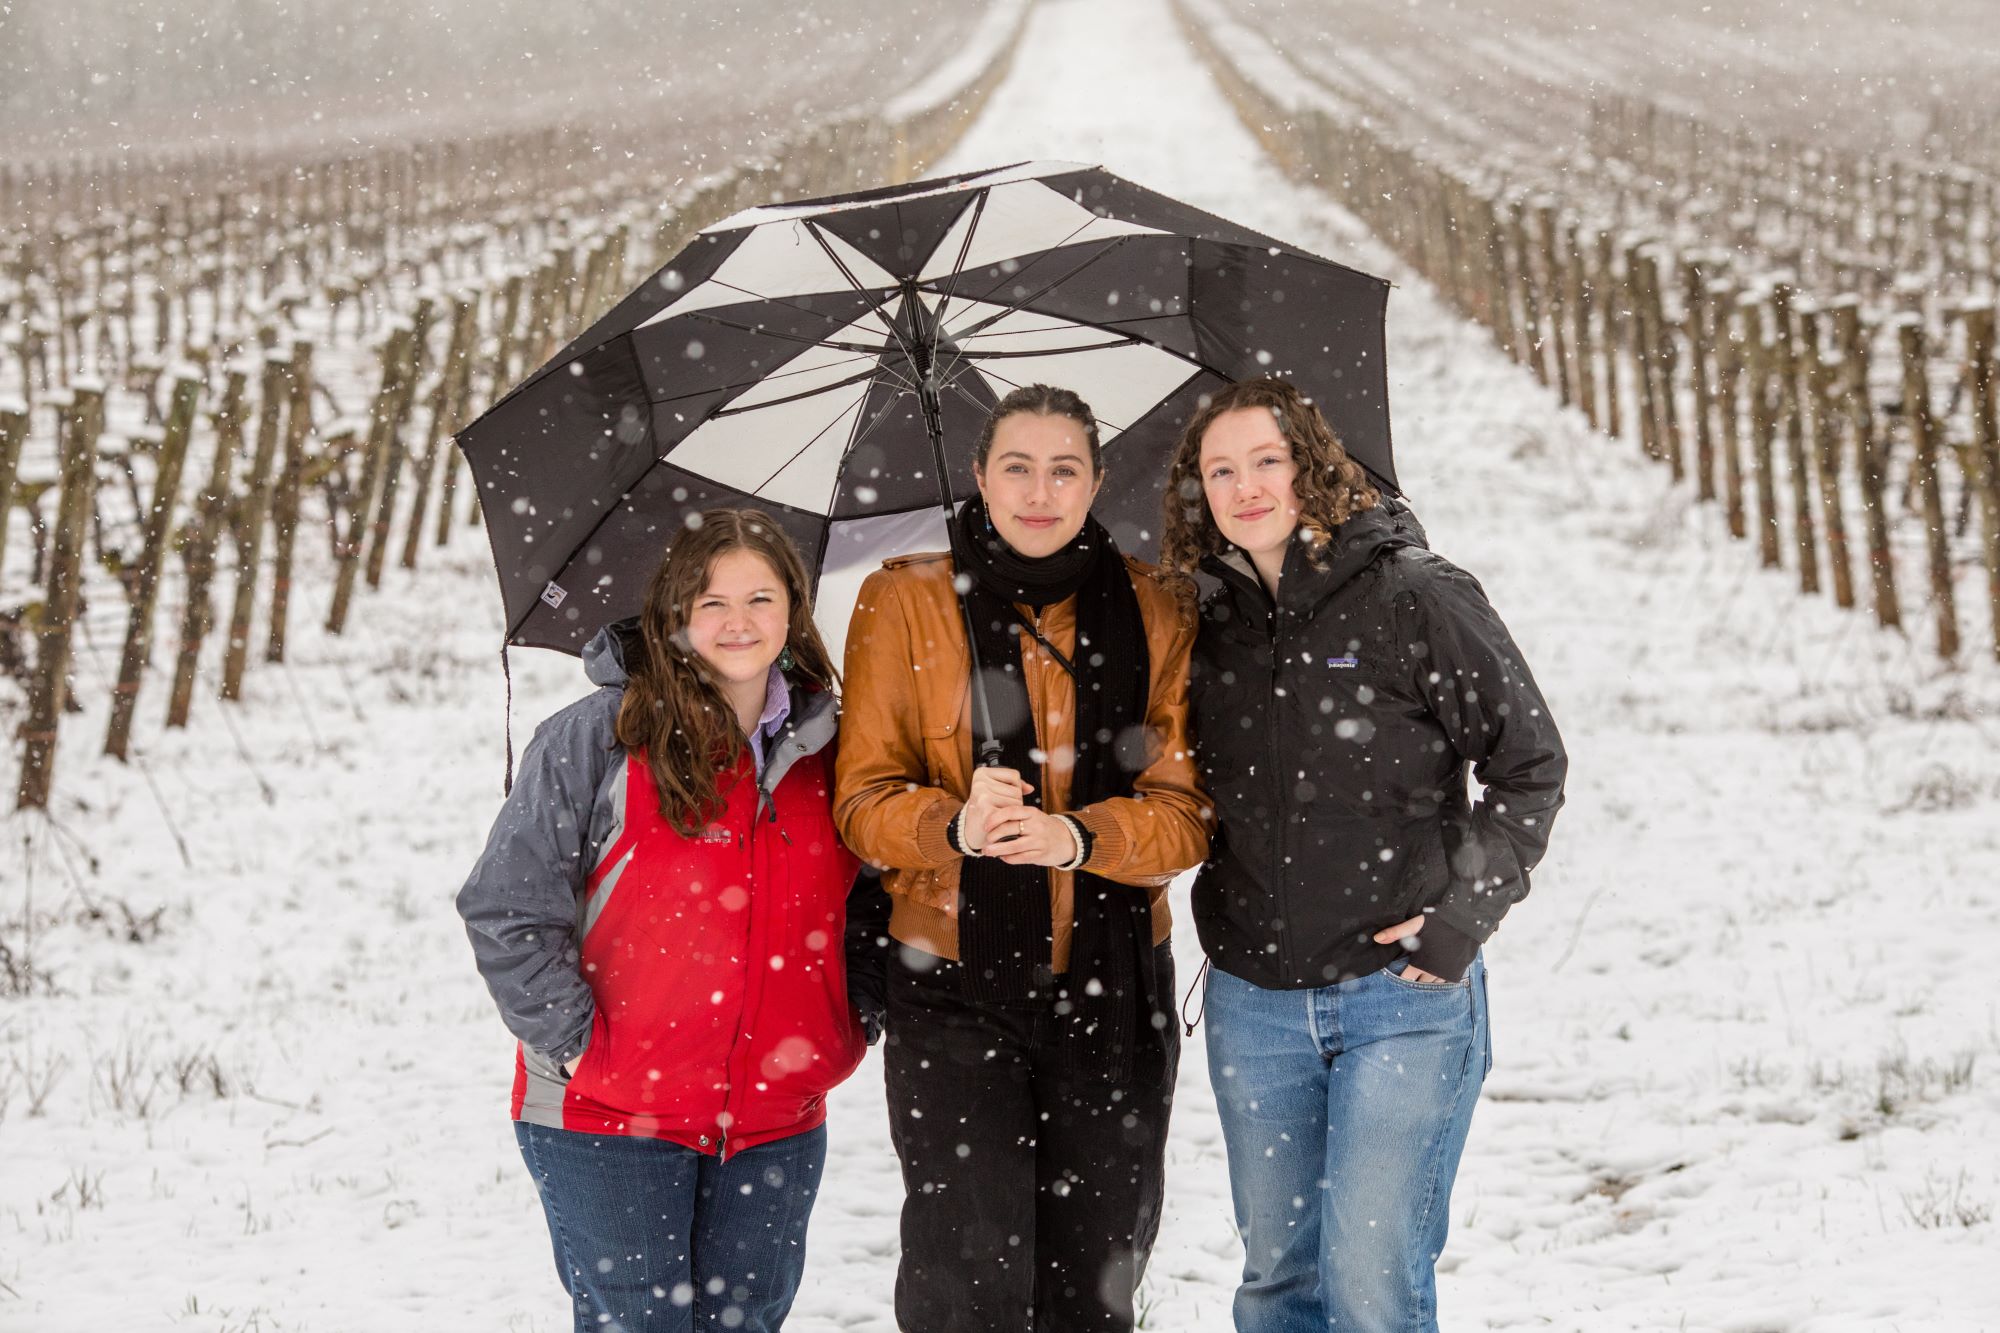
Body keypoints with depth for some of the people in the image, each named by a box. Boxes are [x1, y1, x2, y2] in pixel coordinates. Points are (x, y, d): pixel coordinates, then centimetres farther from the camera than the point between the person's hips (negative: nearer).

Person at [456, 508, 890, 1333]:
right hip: (608, 1120, -4)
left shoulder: (828, 754, 7)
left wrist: (851, 1019, 9)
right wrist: (571, 1040, -10)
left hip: (777, 1124, 4)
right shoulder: (597, 738, -7)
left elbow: (870, 908, 21)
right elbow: (504, 908, -7)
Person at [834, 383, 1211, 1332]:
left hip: (1110, 987, 2)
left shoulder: (1153, 614, 5)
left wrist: (1077, 837, -20)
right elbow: (864, 799, -1)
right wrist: (953, 826, -23)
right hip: (955, 982, -2)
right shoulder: (904, 603, 1)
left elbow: (1186, 809, 0)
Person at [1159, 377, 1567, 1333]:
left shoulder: (1415, 599, -7)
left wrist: (1465, 913, -10)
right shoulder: (1205, 625, 7)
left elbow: (1529, 763, -2)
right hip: (1253, 1003, 5)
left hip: (1404, 992, -5)